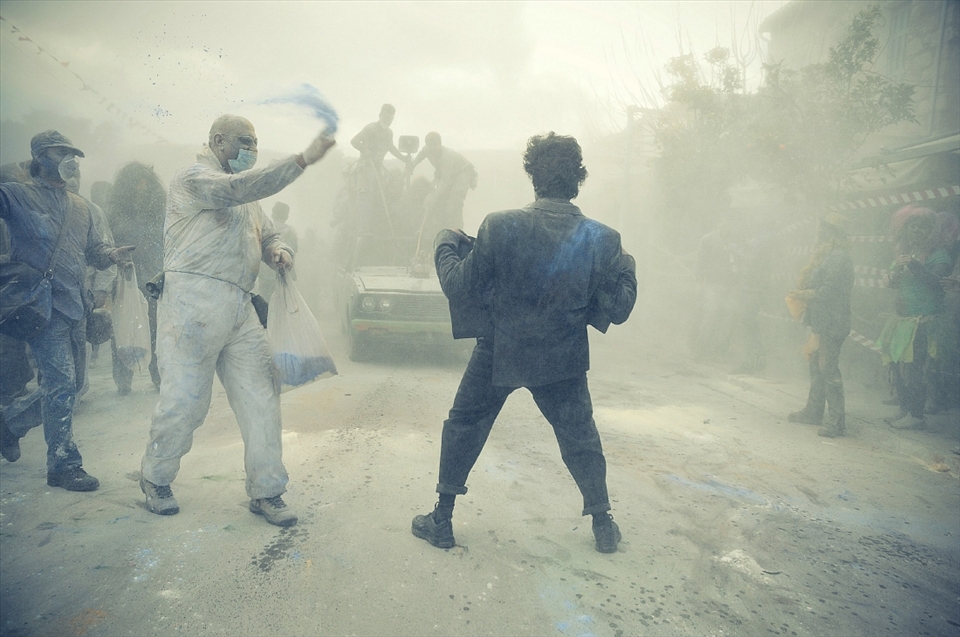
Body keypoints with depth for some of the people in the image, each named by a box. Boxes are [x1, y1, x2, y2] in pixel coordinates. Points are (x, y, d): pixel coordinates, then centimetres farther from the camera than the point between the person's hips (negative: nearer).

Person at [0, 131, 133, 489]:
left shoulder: (80, 207, 21)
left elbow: (93, 249, 20)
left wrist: (112, 255, 0)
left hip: (75, 307, 8)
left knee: (66, 384, 15)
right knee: (61, 383, -12)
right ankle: (64, 465, -3)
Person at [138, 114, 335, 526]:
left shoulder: (247, 196, 24)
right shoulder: (193, 178, -2)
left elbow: (268, 234, 26)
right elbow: (236, 188, -22)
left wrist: (279, 251, 0)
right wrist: (303, 160, -27)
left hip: (240, 307, 7)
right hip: (195, 302, -7)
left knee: (260, 397, 2)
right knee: (185, 399, 0)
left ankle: (266, 491, 11)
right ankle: (155, 478, 24)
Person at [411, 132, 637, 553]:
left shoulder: (500, 227, -19)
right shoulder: (601, 240, -13)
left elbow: (459, 287, -11)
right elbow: (617, 310, -6)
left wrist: (446, 245, 7)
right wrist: (627, 271, 14)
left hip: (498, 355, -1)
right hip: (563, 362, 2)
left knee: (462, 429, 19)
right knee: (580, 439, 22)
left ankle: (442, 521, 28)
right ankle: (603, 525, 32)